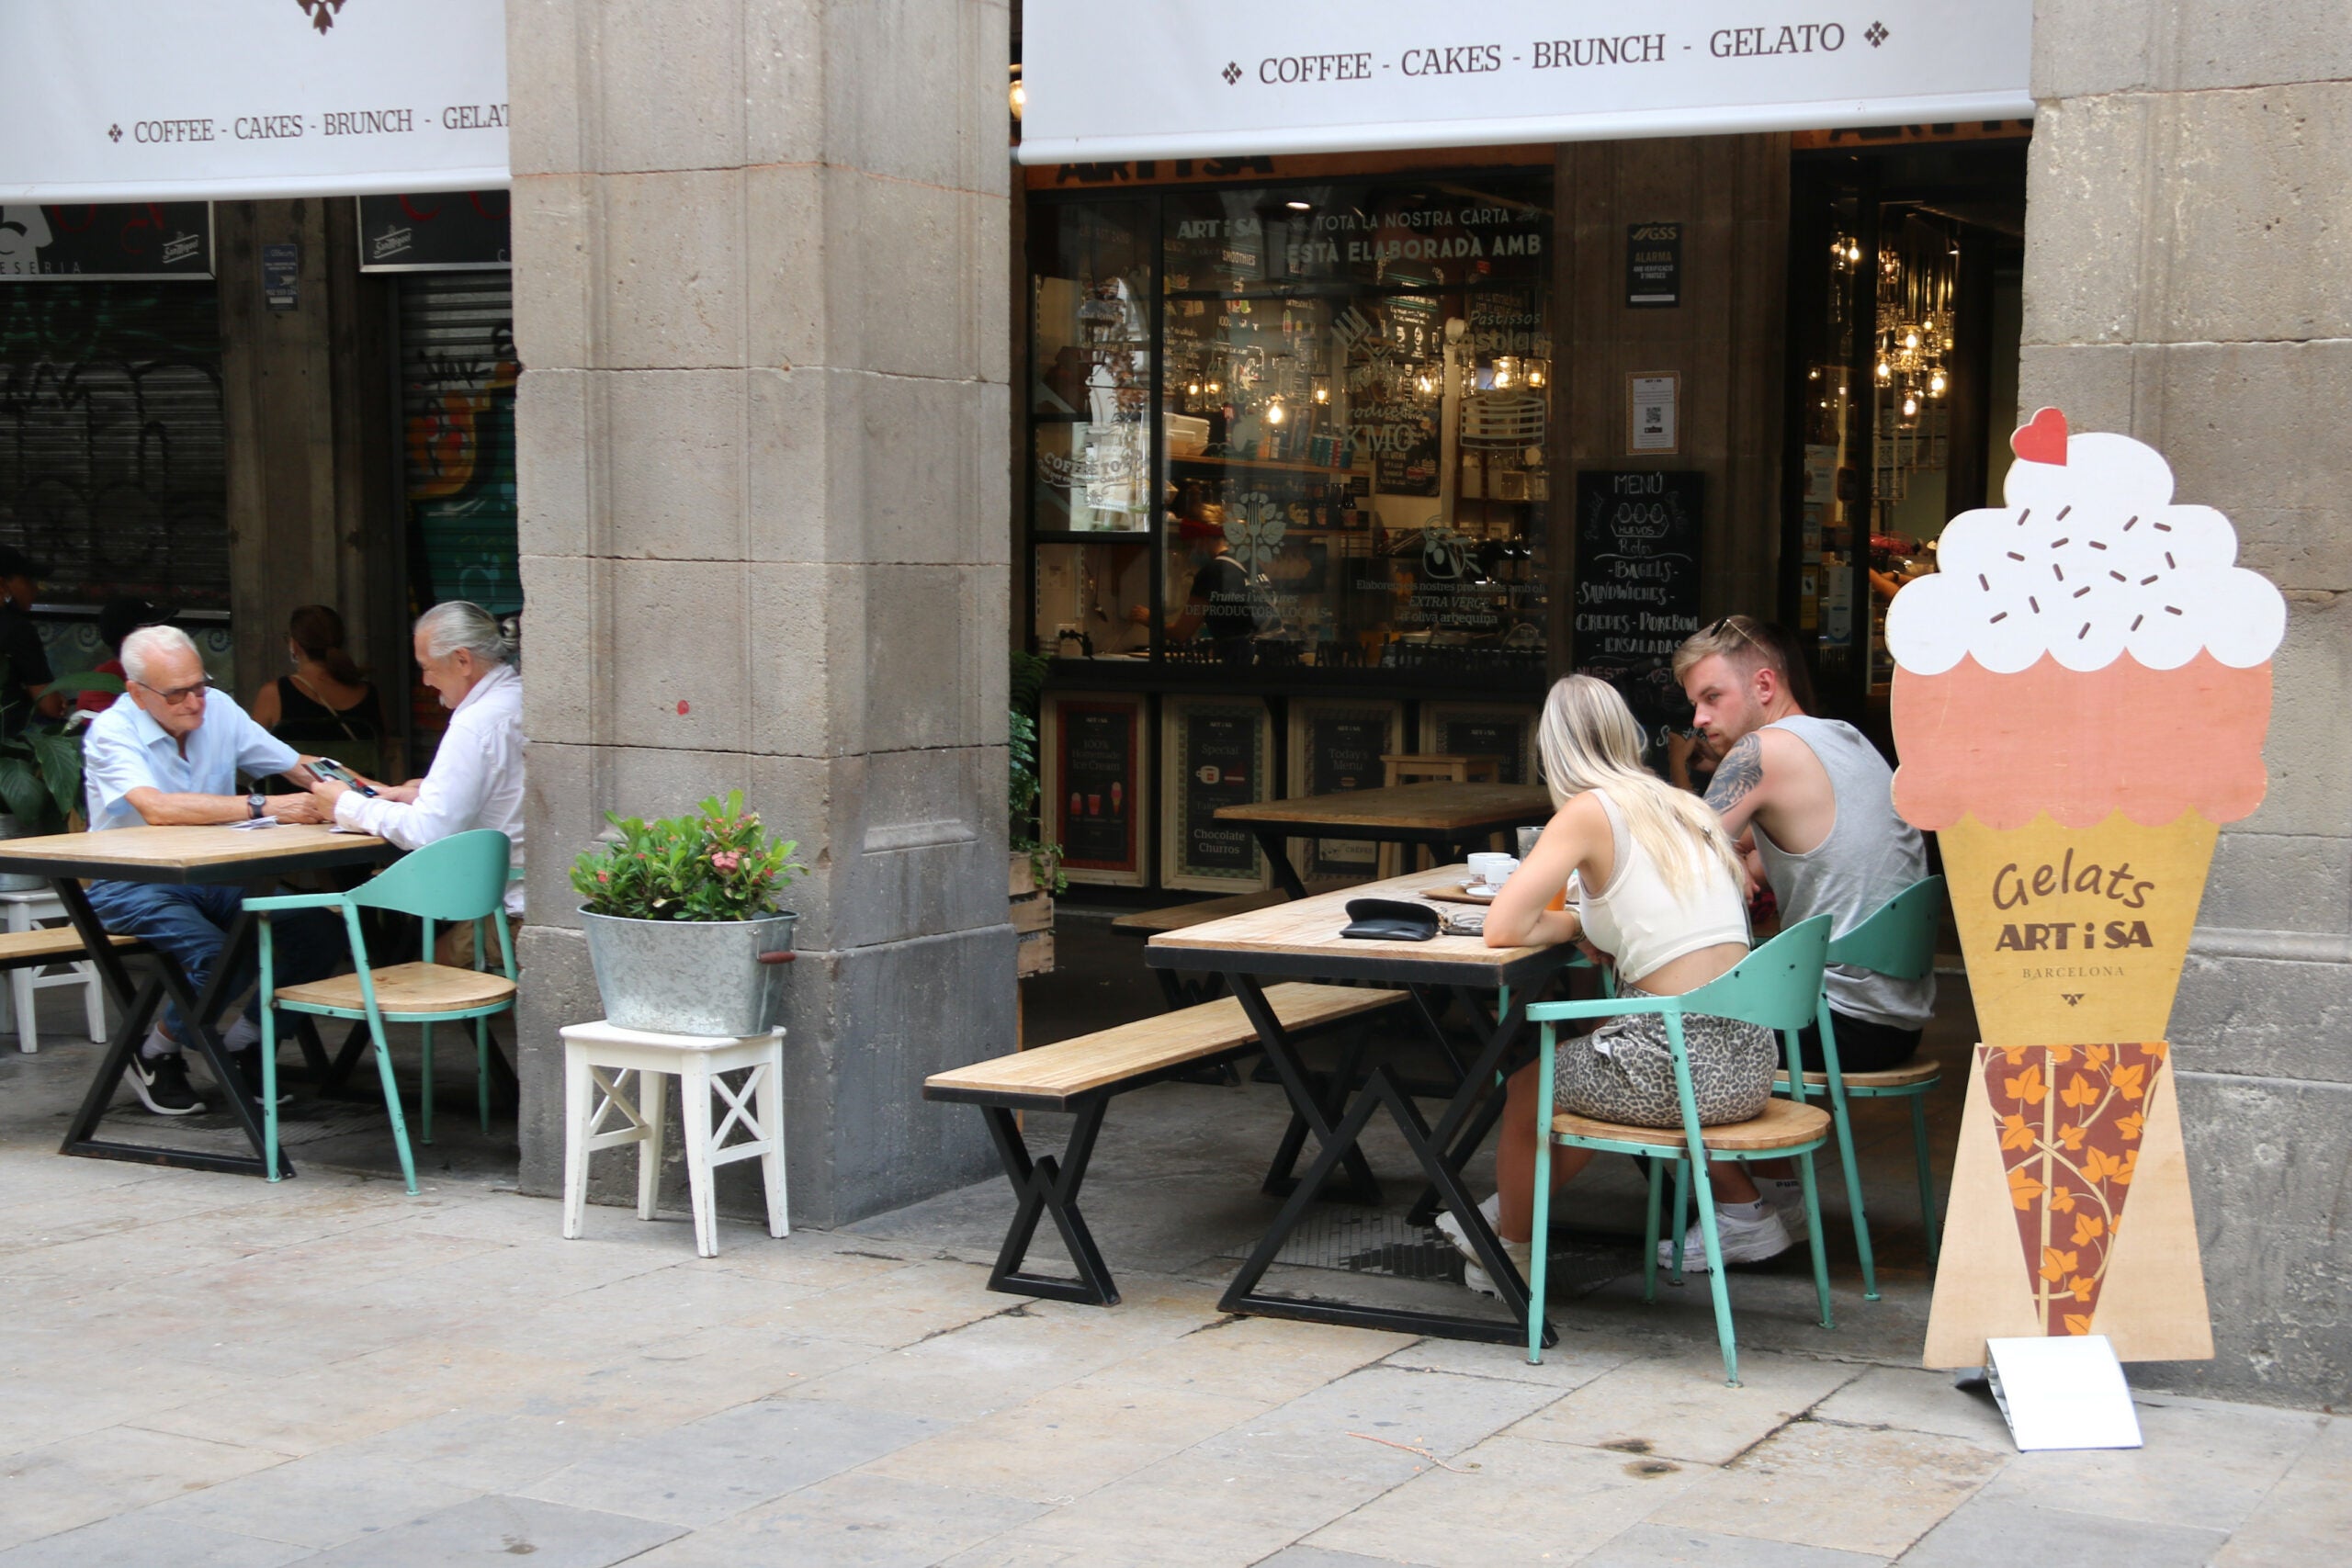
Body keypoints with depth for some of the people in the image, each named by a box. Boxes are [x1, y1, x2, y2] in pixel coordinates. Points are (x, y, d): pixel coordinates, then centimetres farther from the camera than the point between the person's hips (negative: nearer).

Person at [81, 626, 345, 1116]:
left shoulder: (218, 708, 2)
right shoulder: (112, 733, -14)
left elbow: (299, 766, 7)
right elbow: (158, 809, -32)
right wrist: (262, 807, -38)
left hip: (214, 877, 6)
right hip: (133, 886, -5)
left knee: (321, 933, -17)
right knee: (220, 958, -32)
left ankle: (240, 1046, 5)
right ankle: (155, 1055, 0)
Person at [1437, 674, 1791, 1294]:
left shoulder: (1590, 811, -7)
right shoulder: (1685, 806, 13)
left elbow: (1502, 928, -11)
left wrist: (1574, 922, 6)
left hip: (1681, 1065, -7)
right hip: (1750, 1058, 7)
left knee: (1525, 1093, 21)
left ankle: (1511, 1252, 41)